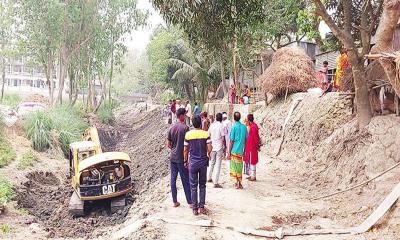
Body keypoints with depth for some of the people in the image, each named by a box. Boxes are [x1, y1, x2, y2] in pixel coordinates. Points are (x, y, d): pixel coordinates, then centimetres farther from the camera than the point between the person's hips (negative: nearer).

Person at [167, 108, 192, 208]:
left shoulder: (171, 128, 4)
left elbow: (168, 144, 6)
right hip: (182, 158, -5)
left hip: (173, 157, 5)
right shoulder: (185, 128, -14)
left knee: (173, 179, 10)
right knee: (185, 180, 3)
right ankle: (190, 202, 11)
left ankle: (175, 201, 18)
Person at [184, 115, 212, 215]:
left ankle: (195, 209, 12)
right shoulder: (206, 134, -7)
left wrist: (186, 161, 11)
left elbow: (186, 150, -1)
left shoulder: (188, 134, -6)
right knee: (202, 185, 14)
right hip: (203, 162, 0)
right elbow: (210, 149, -10)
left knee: (193, 186, 8)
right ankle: (201, 207, 16)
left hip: (193, 163, 0)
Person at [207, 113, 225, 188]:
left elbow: (208, 136, 11)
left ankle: (209, 178, 31)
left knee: (211, 163, 21)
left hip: (212, 147, 5)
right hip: (219, 147, -5)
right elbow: (223, 138, -13)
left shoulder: (212, 125, 5)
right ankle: (215, 182, -3)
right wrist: (224, 147, -5)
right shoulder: (221, 125, -10)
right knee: (218, 165, -3)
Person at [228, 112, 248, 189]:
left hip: (234, 151, -4)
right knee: (240, 167, 13)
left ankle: (236, 183, 3)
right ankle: (240, 183, 16)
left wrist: (229, 152, -4)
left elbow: (231, 141, -10)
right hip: (240, 151, 4)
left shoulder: (234, 127, -12)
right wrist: (244, 151, 18)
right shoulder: (244, 127, 2)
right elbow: (246, 140, 8)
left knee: (234, 167, 4)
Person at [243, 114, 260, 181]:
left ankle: (253, 176, 5)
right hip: (249, 146, 10)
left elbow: (256, 137, -19)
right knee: (249, 160, 14)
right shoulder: (251, 126, 10)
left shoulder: (253, 126, -19)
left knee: (252, 161, -3)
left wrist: (257, 145, -16)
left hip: (252, 146, -10)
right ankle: (251, 175, 22)